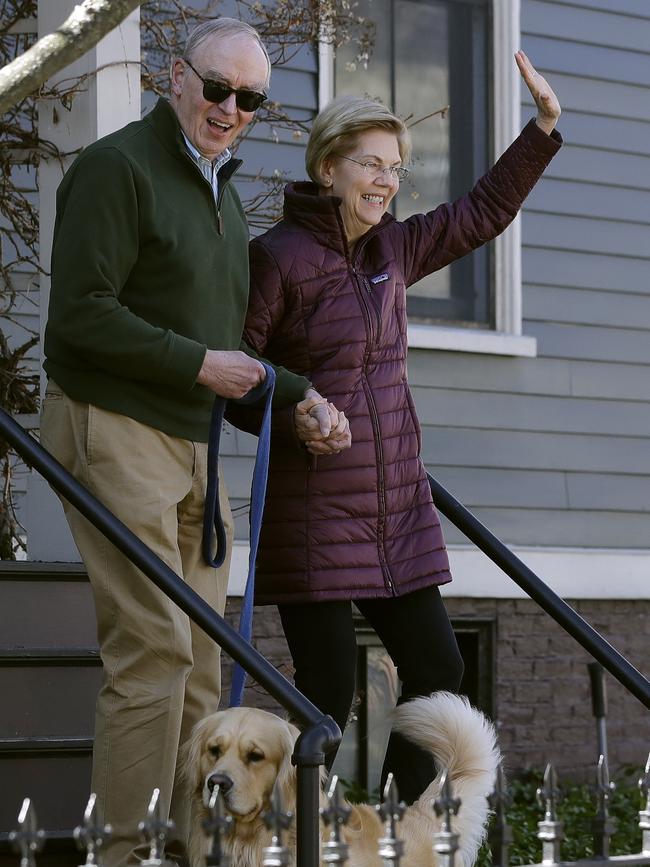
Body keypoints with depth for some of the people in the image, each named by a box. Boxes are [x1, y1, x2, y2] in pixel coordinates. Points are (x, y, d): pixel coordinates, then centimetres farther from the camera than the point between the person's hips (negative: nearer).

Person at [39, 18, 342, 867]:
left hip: (192, 440, 9)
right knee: (154, 648, -12)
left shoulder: (223, 191, 21)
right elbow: (81, 314, -17)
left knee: (200, 654, 7)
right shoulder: (118, 167, -9)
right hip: (114, 428, -9)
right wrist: (199, 364, -13)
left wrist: (296, 395, 12)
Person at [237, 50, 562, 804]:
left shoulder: (391, 249, 12)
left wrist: (544, 126, 16)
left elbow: (480, 214, 22)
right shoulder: (278, 257, -10)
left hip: (398, 508, 8)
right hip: (314, 509, -8)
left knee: (436, 669, 7)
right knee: (328, 686, -7)